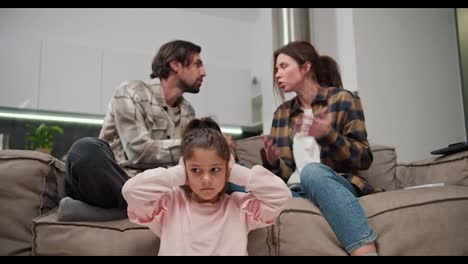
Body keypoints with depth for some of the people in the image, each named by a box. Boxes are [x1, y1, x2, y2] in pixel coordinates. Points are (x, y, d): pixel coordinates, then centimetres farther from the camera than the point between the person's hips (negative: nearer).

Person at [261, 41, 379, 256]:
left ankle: (366, 251, -45)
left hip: (338, 187, -3)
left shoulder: (342, 99, 4)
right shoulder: (281, 113, 18)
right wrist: (272, 162, -6)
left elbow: (363, 159, -1)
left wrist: (328, 135, -17)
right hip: (296, 191, 4)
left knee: (312, 170, -39)